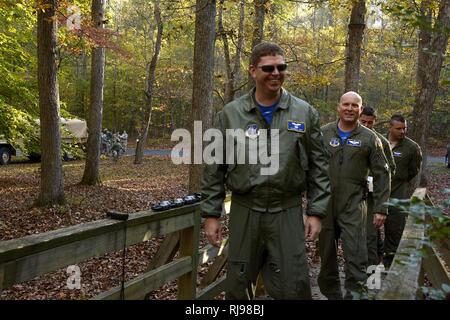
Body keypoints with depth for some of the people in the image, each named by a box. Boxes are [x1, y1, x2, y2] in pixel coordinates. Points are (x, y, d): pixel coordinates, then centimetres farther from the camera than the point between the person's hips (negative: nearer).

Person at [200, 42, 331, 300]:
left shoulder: (305, 113, 2)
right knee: (238, 288, 12)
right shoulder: (231, 113, 1)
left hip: (288, 213, 0)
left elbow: (318, 167, 4)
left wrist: (316, 212, -1)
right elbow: (215, 169, 4)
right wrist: (211, 214, 2)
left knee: (293, 289, 2)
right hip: (244, 212, 1)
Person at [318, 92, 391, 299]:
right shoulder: (323, 133, 6)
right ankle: (331, 293, 28)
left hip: (353, 206, -2)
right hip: (323, 203, 2)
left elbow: (381, 174, 6)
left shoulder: (369, 138, 4)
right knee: (326, 255, 12)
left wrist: (380, 208, 1)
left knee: (356, 256, -7)